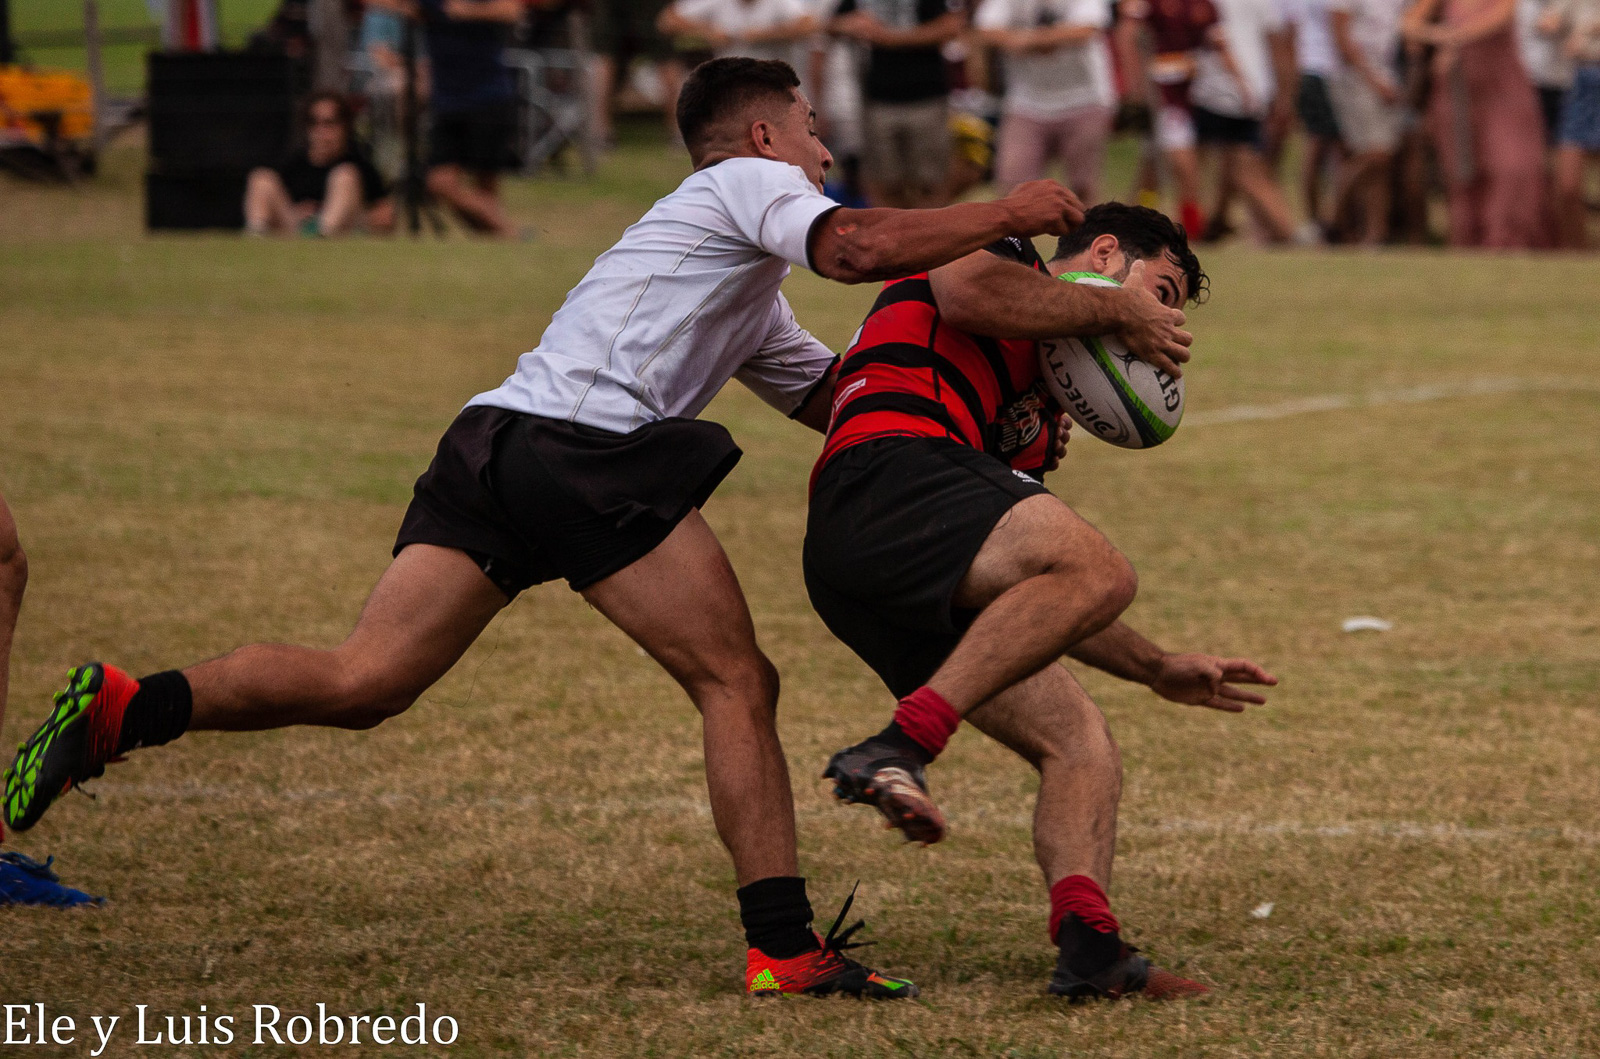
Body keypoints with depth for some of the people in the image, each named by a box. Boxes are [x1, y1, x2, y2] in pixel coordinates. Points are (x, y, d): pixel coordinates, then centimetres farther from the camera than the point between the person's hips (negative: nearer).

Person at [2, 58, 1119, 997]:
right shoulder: (751, 182, 9)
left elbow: (834, 393, 36)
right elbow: (853, 248, -10)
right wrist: (1003, 213, -1)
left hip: (495, 447, 9)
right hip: (589, 446, -9)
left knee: (361, 682, -1)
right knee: (738, 684, -3)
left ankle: (117, 709, -10)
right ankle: (785, 947, -6)